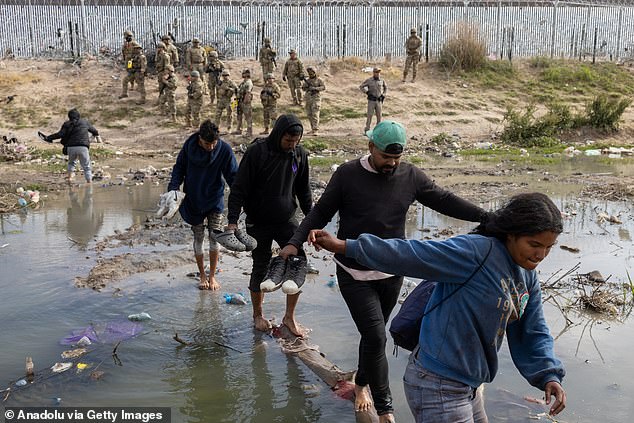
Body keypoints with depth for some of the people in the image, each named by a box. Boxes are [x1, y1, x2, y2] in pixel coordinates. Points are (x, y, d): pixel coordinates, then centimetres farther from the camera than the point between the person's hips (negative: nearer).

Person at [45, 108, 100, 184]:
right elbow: (93, 130, 27)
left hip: (71, 147, 1)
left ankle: (70, 176, 14)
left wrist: (49, 138, 4)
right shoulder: (85, 122, 12)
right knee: (86, 166, 7)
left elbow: (60, 134, -4)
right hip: (83, 147, -1)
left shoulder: (67, 124, 7)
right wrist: (97, 136, 47)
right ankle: (89, 182, 2)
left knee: (71, 162, 28)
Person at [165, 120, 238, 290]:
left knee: (214, 236, -1)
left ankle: (212, 276, 15)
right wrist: (173, 189, -14)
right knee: (198, 237, 7)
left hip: (215, 200, 0)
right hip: (193, 201, 1)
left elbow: (233, 176, -11)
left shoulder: (224, 149, -16)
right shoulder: (189, 146, -14)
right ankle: (202, 276, 22)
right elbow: (179, 168, -1)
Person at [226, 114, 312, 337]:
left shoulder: (299, 154, -1)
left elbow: (303, 191, 11)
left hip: (287, 220, 4)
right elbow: (239, 188, -13)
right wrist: (233, 220, -20)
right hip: (259, 224, -3)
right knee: (260, 269, 6)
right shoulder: (257, 151, -15)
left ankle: (289, 316, 13)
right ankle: (258, 315, 29)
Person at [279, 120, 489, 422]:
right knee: (375, 337, -10)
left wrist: (486, 217, 0)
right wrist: (296, 242, -15)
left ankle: (361, 384, 42)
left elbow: (445, 201, 5)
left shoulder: (410, 176, 0)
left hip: (392, 273, 4)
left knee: (373, 335, 16)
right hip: (354, 275, -3)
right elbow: (321, 212, -4)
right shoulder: (348, 174, -9)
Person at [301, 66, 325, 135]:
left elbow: (323, 87, -7)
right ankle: (312, 129, 20)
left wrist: (315, 88, -19)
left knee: (315, 114, -14)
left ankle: (315, 130, -18)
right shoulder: (307, 80, 15)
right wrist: (306, 86, -11)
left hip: (316, 98, -6)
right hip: (308, 98, 6)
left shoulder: (318, 79, 1)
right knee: (309, 114, 8)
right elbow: (303, 88, 12)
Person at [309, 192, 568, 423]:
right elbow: (408, 254, -24)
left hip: (467, 385, 9)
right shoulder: (475, 252, -22)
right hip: (437, 386, -9)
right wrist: (344, 246, -25)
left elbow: (532, 334, 11)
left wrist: (548, 375, -4)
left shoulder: (527, 278, 6)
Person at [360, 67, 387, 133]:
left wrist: (383, 95, 6)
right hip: (371, 101, -2)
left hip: (379, 101, 2)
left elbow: (386, 88, 19)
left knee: (379, 116, 4)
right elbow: (361, 87, 2)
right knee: (370, 115, -6)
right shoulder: (369, 80, -6)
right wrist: (367, 92, -8)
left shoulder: (382, 81, 1)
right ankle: (367, 130, 1)